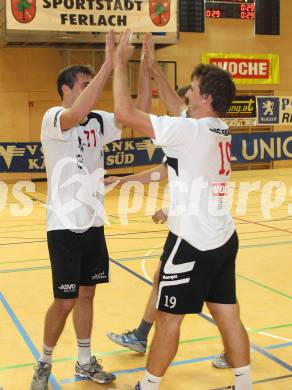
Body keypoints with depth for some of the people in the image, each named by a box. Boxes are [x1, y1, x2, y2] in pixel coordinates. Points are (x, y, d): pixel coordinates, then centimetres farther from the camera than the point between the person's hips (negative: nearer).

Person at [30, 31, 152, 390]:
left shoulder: (99, 121, 6)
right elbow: (77, 113, -37)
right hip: (65, 226, -6)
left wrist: (144, 67, -11)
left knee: (86, 294, 15)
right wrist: (108, 65, -37)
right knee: (65, 302, 0)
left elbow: (138, 113, -2)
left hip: (93, 223, 7)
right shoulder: (53, 118, -14)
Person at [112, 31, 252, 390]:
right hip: (223, 238, 8)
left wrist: (120, 64, -7)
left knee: (168, 318, 6)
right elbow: (177, 109, 24)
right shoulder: (220, 129, 7)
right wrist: (153, 67, 25)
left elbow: (125, 113, -19)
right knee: (227, 316, 14)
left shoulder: (189, 131, -19)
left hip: (192, 241, -8)